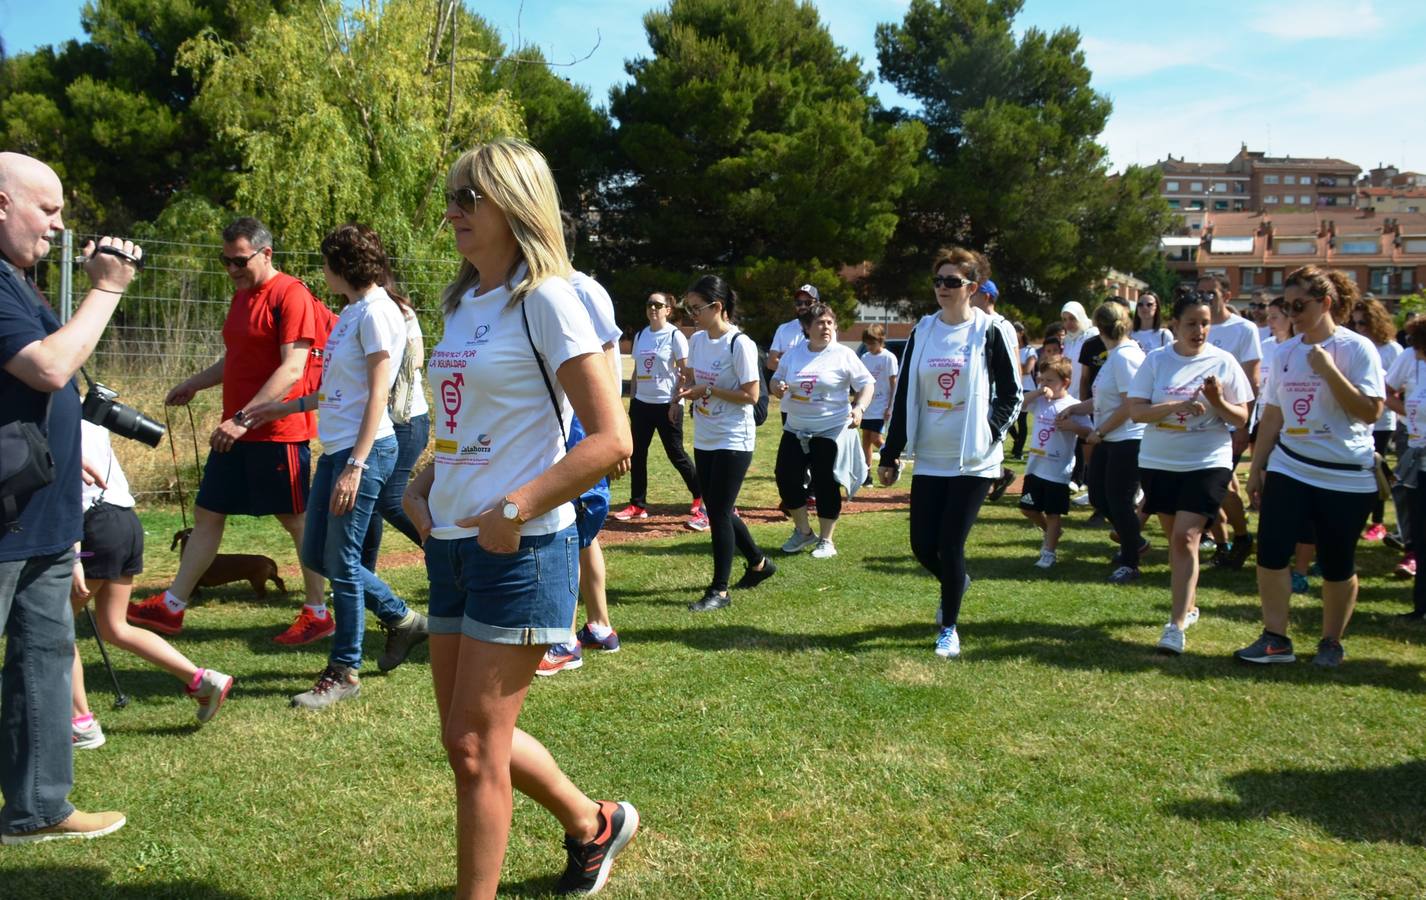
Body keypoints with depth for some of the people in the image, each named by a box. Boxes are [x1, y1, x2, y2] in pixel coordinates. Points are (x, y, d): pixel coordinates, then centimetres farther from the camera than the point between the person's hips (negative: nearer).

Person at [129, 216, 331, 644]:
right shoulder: (241, 295, 14)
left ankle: (318, 615, 13)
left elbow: (292, 369, -22)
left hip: (277, 432, -9)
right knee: (207, 514, 10)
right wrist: (195, 383, 15)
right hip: (236, 432, 9)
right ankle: (171, 606, 17)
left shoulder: (290, 295, -14)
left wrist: (244, 418, -25)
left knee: (297, 520, 1)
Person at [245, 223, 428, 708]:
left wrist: (355, 466, -21)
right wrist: (286, 407, 24)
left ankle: (343, 673, 10)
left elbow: (377, 395, -17)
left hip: (364, 449, -10)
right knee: (316, 554, 13)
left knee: (340, 560, -3)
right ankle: (401, 619, 27)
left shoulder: (376, 312, -12)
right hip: (335, 448, 10)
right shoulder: (351, 311, 16)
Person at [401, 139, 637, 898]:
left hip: (519, 550, -8)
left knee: (475, 747, -1)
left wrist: (514, 512, -21)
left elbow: (612, 439, -18)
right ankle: (593, 824, 39)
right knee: (467, 739, 17)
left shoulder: (545, 299, -12)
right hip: (451, 544, 8)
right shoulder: (463, 303, 12)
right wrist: (420, 485, 6)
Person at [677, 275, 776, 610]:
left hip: (733, 441, -8)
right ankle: (759, 562, 35)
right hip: (704, 440, 8)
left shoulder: (740, 344, -16)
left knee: (719, 513, -5)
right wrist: (687, 387, -5)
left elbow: (751, 395, -17)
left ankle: (719, 590, 6)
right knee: (716, 510, 14)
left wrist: (708, 390, -20)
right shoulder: (696, 340, 5)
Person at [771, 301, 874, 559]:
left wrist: (860, 408, -19)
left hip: (831, 431, -5)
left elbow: (867, 384, -3)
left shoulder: (843, 355, -6)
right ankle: (804, 532, 22)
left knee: (826, 485, 0)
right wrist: (777, 387, -8)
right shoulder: (793, 354, 6)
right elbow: (775, 380, 15)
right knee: (786, 477, 2)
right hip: (795, 430, 5)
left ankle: (826, 540, 15)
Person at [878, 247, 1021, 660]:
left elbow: (1011, 393, 1)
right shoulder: (922, 332, 6)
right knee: (922, 546, 4)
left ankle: (949, 628, 15)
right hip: (930, 459, 4)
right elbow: (904, 396, 9)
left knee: (950, 545, -4)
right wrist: (890, 455, 7)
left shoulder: (988, 332, -5)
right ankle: (954, 584, 38)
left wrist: (991, 432, -13)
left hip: (974, 461, -4)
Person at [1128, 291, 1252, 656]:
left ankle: (1177, 625, -12)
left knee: (1186, 538, -14)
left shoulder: (1223, 363, -2)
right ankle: (1189, 605, 34)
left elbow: (1241, 419, 0)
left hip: (1207, 463, -2)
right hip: (1158, 462, 3)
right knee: (1174, 537, 14)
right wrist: (1177, 406, -21)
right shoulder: (1156, 360, -1)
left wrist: (1219, 402, -19)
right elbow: (1136, 410, -8)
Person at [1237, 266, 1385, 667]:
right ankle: (1275, 639, 6)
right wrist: (1256, 467, 11)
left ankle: (1331, 642, 23)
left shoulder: (1357, 349, -8)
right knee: (1271, 552, -5)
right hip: (1288, 469, 4)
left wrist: (1328, 370, -23)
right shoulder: (1285, 353, 6)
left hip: (1346, 476, -4)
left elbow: (1370, 412, -16)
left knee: (1336, 564, 6)